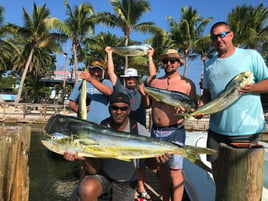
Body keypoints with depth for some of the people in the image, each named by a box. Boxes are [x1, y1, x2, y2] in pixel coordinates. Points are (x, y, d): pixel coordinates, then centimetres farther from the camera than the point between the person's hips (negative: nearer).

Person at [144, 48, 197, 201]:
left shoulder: (187, 83, -1)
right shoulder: (155, 81, 8)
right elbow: (147, 104, 18)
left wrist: (185, 108, -19)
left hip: (174, 132, -4)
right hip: (156, 131, 4)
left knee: (175, 171, -4)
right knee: (162, 168, 14)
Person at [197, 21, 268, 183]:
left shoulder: (251, 56, -2)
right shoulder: (210, 65, 12)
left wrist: (251, 87, -22)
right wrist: (201, 106, -5)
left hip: (246, 129, -4)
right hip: (217, 128, 5)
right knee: (217, 168, 17)